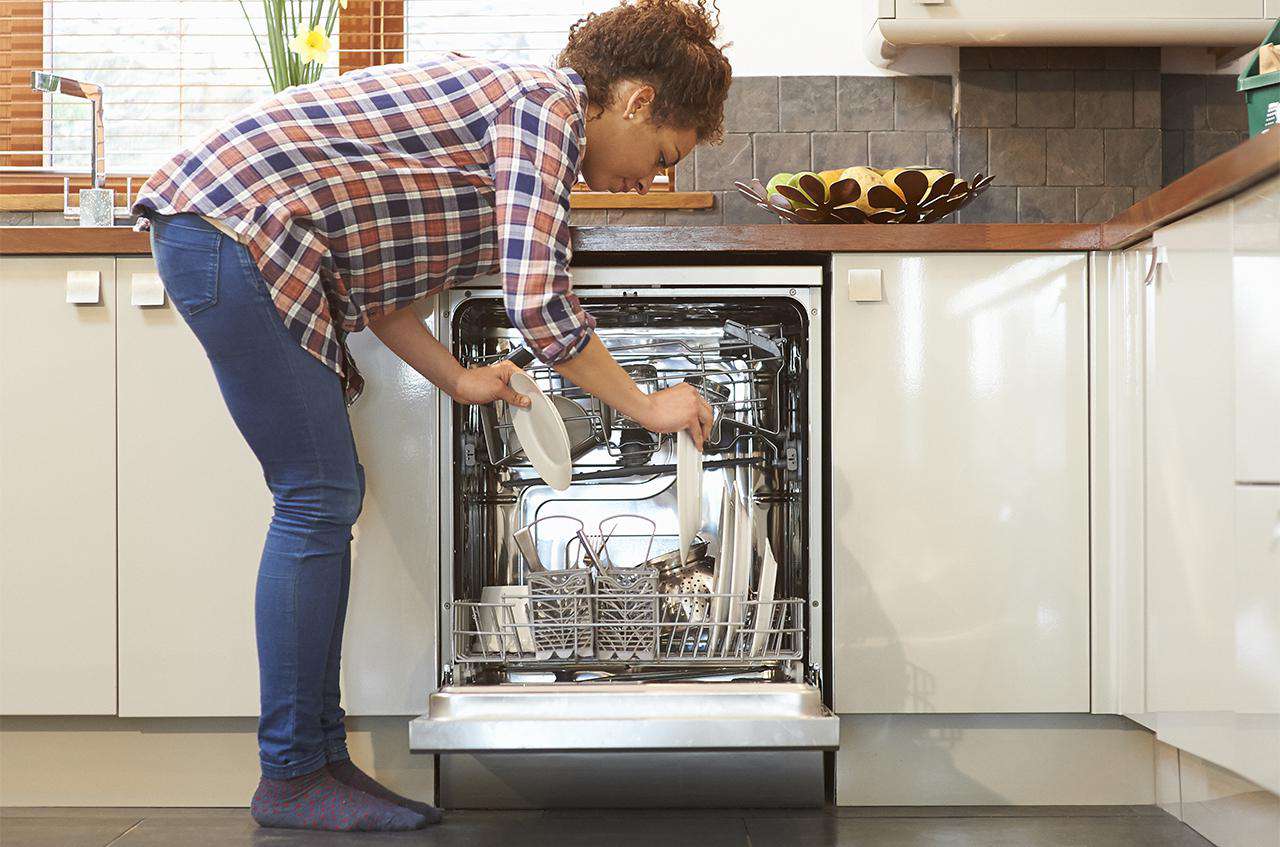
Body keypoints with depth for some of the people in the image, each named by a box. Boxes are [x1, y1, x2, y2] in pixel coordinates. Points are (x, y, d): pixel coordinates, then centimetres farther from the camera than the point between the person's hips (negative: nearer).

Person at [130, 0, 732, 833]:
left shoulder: (507, 97, 19)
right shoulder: (550, 101, -10)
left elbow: (369, 264, 19)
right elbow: (540, 307, -20)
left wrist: (456, 378, 14)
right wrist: (649, 407, -7)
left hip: (209, 228, 10)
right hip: (233, 230, -10)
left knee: (330, 496, 9)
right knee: (319, 498, -6)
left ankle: (321, 757, 15)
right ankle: (291, 778, 4)